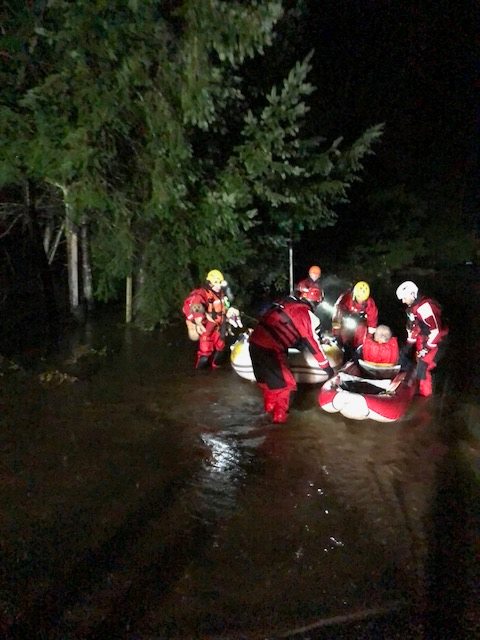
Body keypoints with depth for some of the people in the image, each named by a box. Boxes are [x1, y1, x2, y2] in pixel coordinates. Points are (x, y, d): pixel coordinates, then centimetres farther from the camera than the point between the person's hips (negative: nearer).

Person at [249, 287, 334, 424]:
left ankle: (270, 407, 42)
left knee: (267, 377, 26)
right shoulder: (305, 313, -6)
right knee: (284, 382, 9)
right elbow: (312, 342, -3)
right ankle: (279, 416, 17)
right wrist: (326, 366, 6)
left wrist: (299, 344, 40)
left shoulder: (288, 302, 16)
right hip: (270, 349, -8)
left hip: (255, 342, 8)